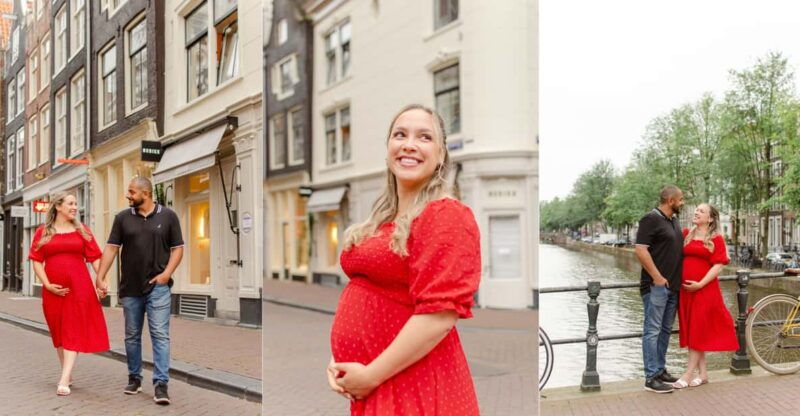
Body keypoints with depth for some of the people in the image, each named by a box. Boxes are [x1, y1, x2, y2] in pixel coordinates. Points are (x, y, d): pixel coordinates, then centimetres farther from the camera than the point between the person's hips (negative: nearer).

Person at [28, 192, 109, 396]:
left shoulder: (82, 231, 8)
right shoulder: (43, 232, 8)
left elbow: (95, 258, 4)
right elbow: (37, 261, 3)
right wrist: (47, 285, -8)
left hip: (79, 287, -1)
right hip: (54, 290, 1)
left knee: (73, 332, -7)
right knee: (59, 332, 10)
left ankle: (64, 380, -9)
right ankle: (67, 374, 23)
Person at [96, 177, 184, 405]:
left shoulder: (168, 216, 0)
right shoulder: (122, 218, 4)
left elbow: (177, 248, 2)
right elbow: (111, 248, 3)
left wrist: (167, 272, -10)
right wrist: (100, 277, -4)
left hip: (157, 287, -3)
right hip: (130, 288, 3)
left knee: (160, 335, -7)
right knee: (131, 335, 12)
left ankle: (161, 384, -7)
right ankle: (134, 378, 26)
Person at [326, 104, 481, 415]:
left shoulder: (446, 216, -14)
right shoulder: (381, 220, 10)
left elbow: (440, 314, -21)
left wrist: (371, 375, -17)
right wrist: (337, 357, 3)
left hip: (413, 387, -7)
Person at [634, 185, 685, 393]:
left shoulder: (674, 220, 16)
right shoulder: (651, 219, -12)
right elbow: (641, 250, -19)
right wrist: (658, 278, -19)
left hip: (673, 285, 9)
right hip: (656, 286, -9)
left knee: (665, 330, 14)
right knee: (653, 330, -5)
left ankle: (660, 370, 24)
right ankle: (651, 378, -2)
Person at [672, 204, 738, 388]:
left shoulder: (716, 239, -2)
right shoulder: (686, 235, 11)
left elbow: (718, 265, -8)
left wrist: (700, 284, -16)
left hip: (704, 289, -5)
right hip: (685, 289, 5)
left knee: (699, 331, 0)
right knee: (692, 331, 8)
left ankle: (688, 375, 3)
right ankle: (703, 373, 18)